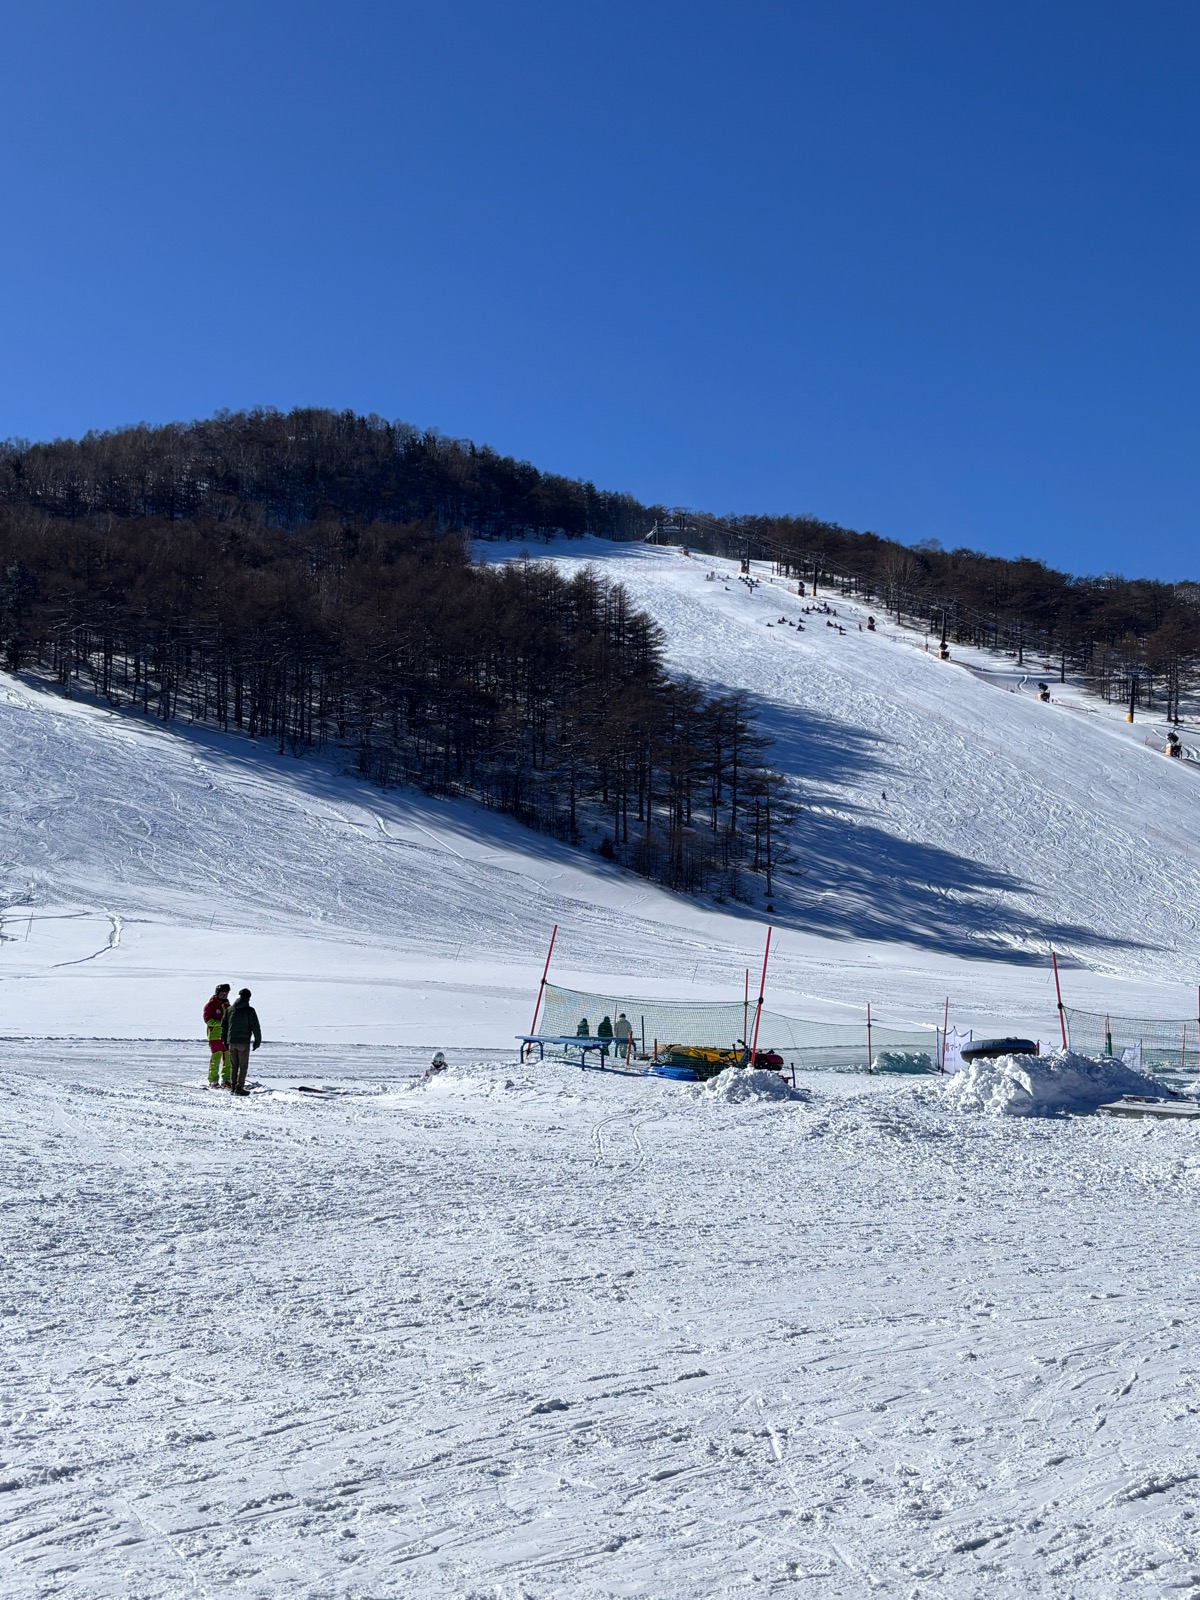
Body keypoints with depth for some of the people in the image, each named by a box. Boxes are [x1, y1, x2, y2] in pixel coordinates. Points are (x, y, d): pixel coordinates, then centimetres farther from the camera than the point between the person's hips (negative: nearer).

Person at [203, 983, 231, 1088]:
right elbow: (207, 1019, -12)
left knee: (228, 1058, 3)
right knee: (216, 1057, -9)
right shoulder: (210, 1004, -3)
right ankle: (213, 1081, -2)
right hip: (214, 1035, -6)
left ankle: (226, 1080, 11)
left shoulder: (226, 1004, 17)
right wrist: (220, 1023, -22)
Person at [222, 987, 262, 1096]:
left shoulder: (230, 1009, 7)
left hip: (231, 1041, 5)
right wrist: (257, 1041, 0)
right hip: (243, 1042, -5)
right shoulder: (249, 1010, -7)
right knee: (243, 1065, 1)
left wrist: (225, 1040, 19)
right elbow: (255, 1027, -8)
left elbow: (224, 1026, 12)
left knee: (233, 1065, 13)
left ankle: (233, 1087, 13)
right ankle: (239, 1087, -4)